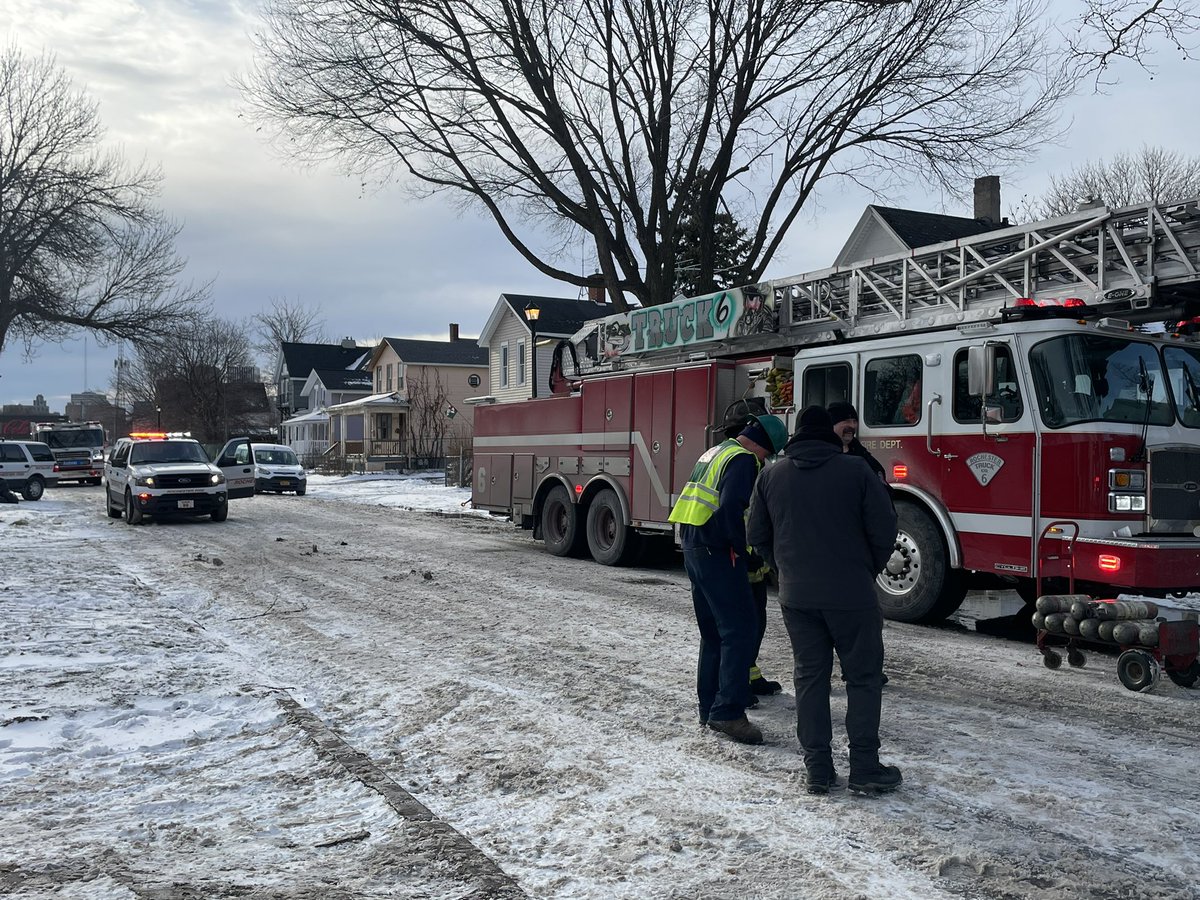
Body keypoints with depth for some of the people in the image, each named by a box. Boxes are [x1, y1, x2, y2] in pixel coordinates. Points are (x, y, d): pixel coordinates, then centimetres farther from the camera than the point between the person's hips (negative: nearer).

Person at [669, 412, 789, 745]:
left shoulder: (716, 451, 19)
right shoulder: (743, 459, -12)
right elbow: (731, 507, -26)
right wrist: (739, 546, -12)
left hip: (693, 547, 10)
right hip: (716, 553, -10)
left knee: (713, 632, 16)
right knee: (741, 628, -7)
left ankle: (709, 707, 21)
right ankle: (728, 711, -10)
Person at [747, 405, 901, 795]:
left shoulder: (772, 475, 5)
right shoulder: (855, 470, -6)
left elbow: (757, 536, 8)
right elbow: (884, 529, -7)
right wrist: (869, 570, 9)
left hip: (796, 596, 3)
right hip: (851, 594, -3)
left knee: (810, 677, 11)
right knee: (863, 677, 8)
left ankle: (818, 769, 13)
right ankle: (864, 768, 10)